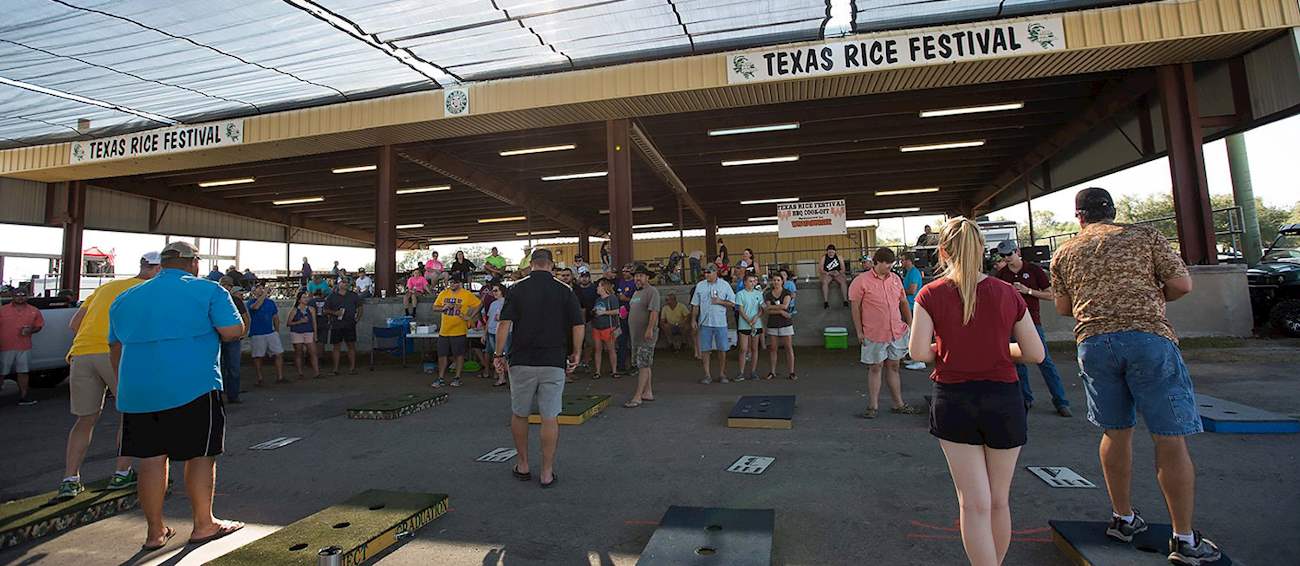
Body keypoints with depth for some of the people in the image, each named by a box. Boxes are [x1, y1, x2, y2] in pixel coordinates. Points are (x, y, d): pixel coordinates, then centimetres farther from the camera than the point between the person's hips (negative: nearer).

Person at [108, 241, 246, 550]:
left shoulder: (126, 298, 16)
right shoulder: (208, 290, -3)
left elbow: (115, 349, 23)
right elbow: (233, 331, -11)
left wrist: (126, 387, 35)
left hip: (137, 392, 5)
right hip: (193, 387, -5)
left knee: (152, 458, 11)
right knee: (201, 455, 6)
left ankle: (155, 532, 19)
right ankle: (204, 525, 15)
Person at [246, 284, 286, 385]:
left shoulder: (270, 302, 13)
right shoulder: (251, 302, -1)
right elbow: (256, 307, -26)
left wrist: (277, 331, 15)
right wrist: (264, 294, -19)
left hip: (271, 333, 4)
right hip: (256, 334, -4)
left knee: (278, 354, -3)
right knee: (257, 357, 4)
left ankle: (280, 377, 0)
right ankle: (259, 378, 14)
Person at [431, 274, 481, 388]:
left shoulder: (467, 295, -4)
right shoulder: (443, 294, 8)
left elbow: (479, 304, -5)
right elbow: (434, 308, 11)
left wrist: (470, 317, -10)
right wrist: (443, 308, -9)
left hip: (459, 331, -4)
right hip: (444, 331, 4)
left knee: (459, 355, 4)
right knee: (442, 355, 8)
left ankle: (457, 377, 16)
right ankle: (440, 378, 18)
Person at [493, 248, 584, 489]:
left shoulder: (518, 289, -1)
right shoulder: (564, 291, 1)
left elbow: (504, 323, -7)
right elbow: (578, 326, -3)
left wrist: (499, 354, 0)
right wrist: (575, 354, 8)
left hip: (522, 361, 0)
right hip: (554, 362, 0)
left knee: (519, 414, 17)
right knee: (550, 417, 4)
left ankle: (523, 466, 27)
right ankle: (547, 473, 9)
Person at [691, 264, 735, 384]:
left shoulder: (725, 285, 4)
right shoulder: (700, 286, 8)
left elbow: (732, 303, 4)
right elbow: (695, 305, 9)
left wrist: (720, 302, -10)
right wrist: (693, 320, 3)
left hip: (720, 323, -1)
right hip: (704, 322, 1)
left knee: (722, 349, 2)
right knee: (705, 350, 2)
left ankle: (722, 374, 15)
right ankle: (707, 375, 11)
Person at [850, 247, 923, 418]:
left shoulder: (895, 279, 7)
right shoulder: (861, 281, -10)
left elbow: (903, 303, 16)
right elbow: (855, 308, -8)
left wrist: (910, 324, 13)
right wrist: (859, 331, -8)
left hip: (897, 332, 5)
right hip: (874, 334, -5)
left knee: (893, 367, 14)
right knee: (875, 368, 4)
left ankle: (899, 404, 24)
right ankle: (872, 407, 14)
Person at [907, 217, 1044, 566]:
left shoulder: (931, 294, -8)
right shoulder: (1007, 294, -2)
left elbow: (918, 352, -14)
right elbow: (1035, 353, 0)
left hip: (954, 400, -2)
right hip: (1003, 399, 2)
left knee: (974, 504, 6)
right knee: (999, 501, 18)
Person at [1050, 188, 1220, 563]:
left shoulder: (1064, 253, 14)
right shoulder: (1145, 236, 10)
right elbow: (1182, 285, 3)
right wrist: (1151, 299, 22)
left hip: (1094, 342, 2)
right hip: (1148, 336, -2)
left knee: (1116, 432, 15)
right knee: (1170, 439, 3)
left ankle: (1123, 518, 25)